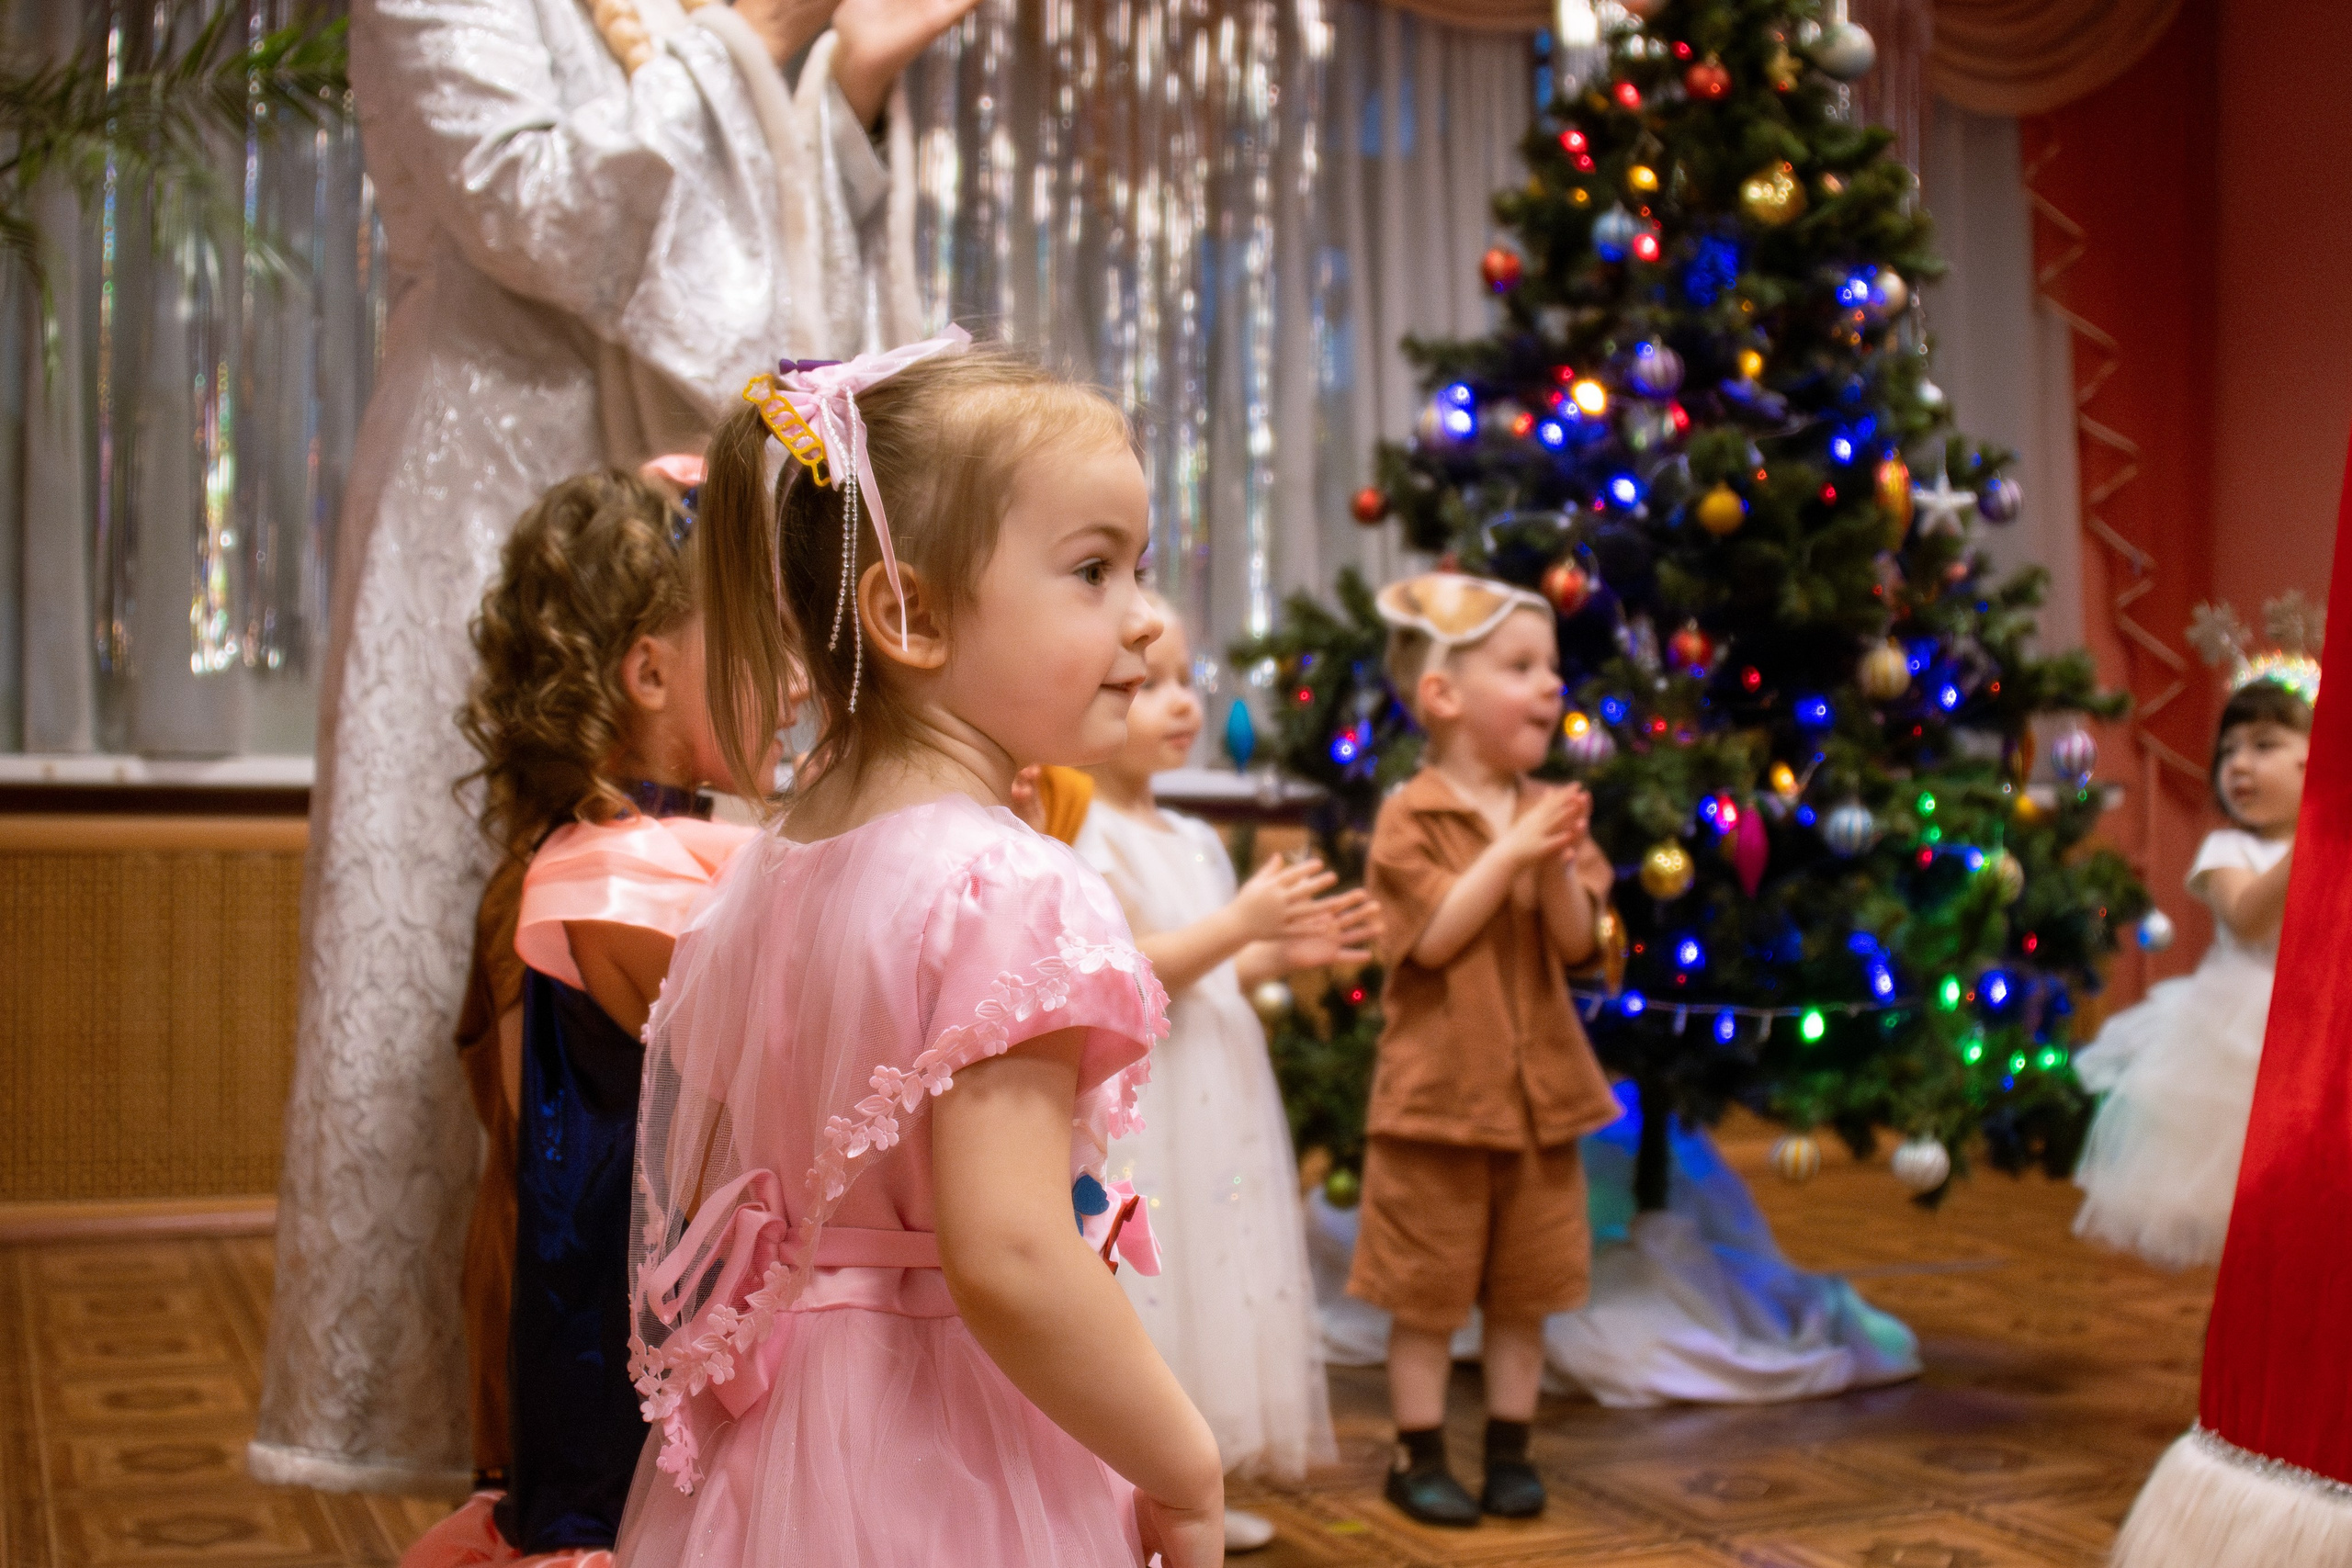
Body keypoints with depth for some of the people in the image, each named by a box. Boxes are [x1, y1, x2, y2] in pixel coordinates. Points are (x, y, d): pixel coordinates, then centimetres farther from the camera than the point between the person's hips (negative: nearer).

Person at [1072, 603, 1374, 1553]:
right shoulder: (1083, 836, -14)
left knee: (1219, 1283, 13)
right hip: (1133, 1113, -9)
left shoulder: (1194, 841, 14)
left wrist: (1284, 953, 3)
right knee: (1147, 1298, -7)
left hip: (1216, 1108, 9)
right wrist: (1240, 925, -26)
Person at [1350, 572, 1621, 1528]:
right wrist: (1510, 853, -21)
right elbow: (1432, 939, -19)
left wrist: (1558, 865, -19)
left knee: (1526, 1288, 12)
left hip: (1540, 1088, 5)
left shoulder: (1549, 813, 5)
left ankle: (1509, 1449, 26)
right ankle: (1419, 1456, 18)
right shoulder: (1411, 816, -10)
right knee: (1428, 1290, 5)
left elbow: (1578, 942, -1)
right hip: (1440, 1087, -5)